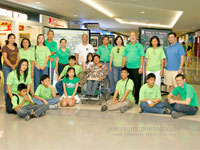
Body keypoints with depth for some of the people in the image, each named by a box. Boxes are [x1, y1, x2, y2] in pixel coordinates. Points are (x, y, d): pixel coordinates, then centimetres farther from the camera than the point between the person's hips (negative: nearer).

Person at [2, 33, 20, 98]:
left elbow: (18, 57, 10)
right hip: (6, 67, -4)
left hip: (15, 67, 4)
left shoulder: (16, 48, 13)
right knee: (7, 82, -4)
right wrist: (11, 66, -16)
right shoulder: (5, 48, -2)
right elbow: (5, 58, -9)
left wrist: (15, 65, -7)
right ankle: (6, 98, 3)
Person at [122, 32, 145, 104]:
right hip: (128, 68, 4)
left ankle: (137, 98, 8)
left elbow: (142, 57, -3)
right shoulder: (127, 46, 14)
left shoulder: (139, 46, 3)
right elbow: (124, 57, 15)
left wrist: (141, 67, -11)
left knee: (137, 84, -1)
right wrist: (122, 67, 10)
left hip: (137, 68, -4)